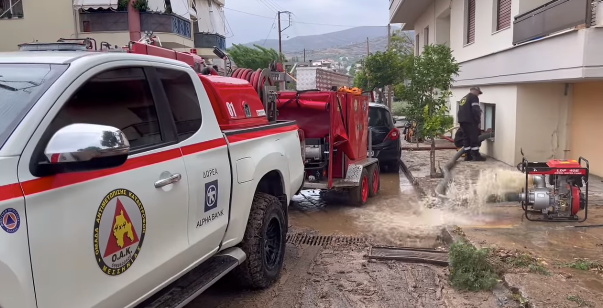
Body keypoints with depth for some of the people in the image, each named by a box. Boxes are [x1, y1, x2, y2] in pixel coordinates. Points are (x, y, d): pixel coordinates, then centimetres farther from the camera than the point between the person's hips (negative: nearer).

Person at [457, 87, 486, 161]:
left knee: (466, 138, 10)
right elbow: (476, 110, -13)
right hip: (470, 121, -9)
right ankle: (476, 156, -3)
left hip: (462, 121, 9)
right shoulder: (474, 97, -3)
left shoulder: (463, 98, 25)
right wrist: (479, 121, -8)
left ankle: (468, 155, 11)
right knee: (474, 138, -4)